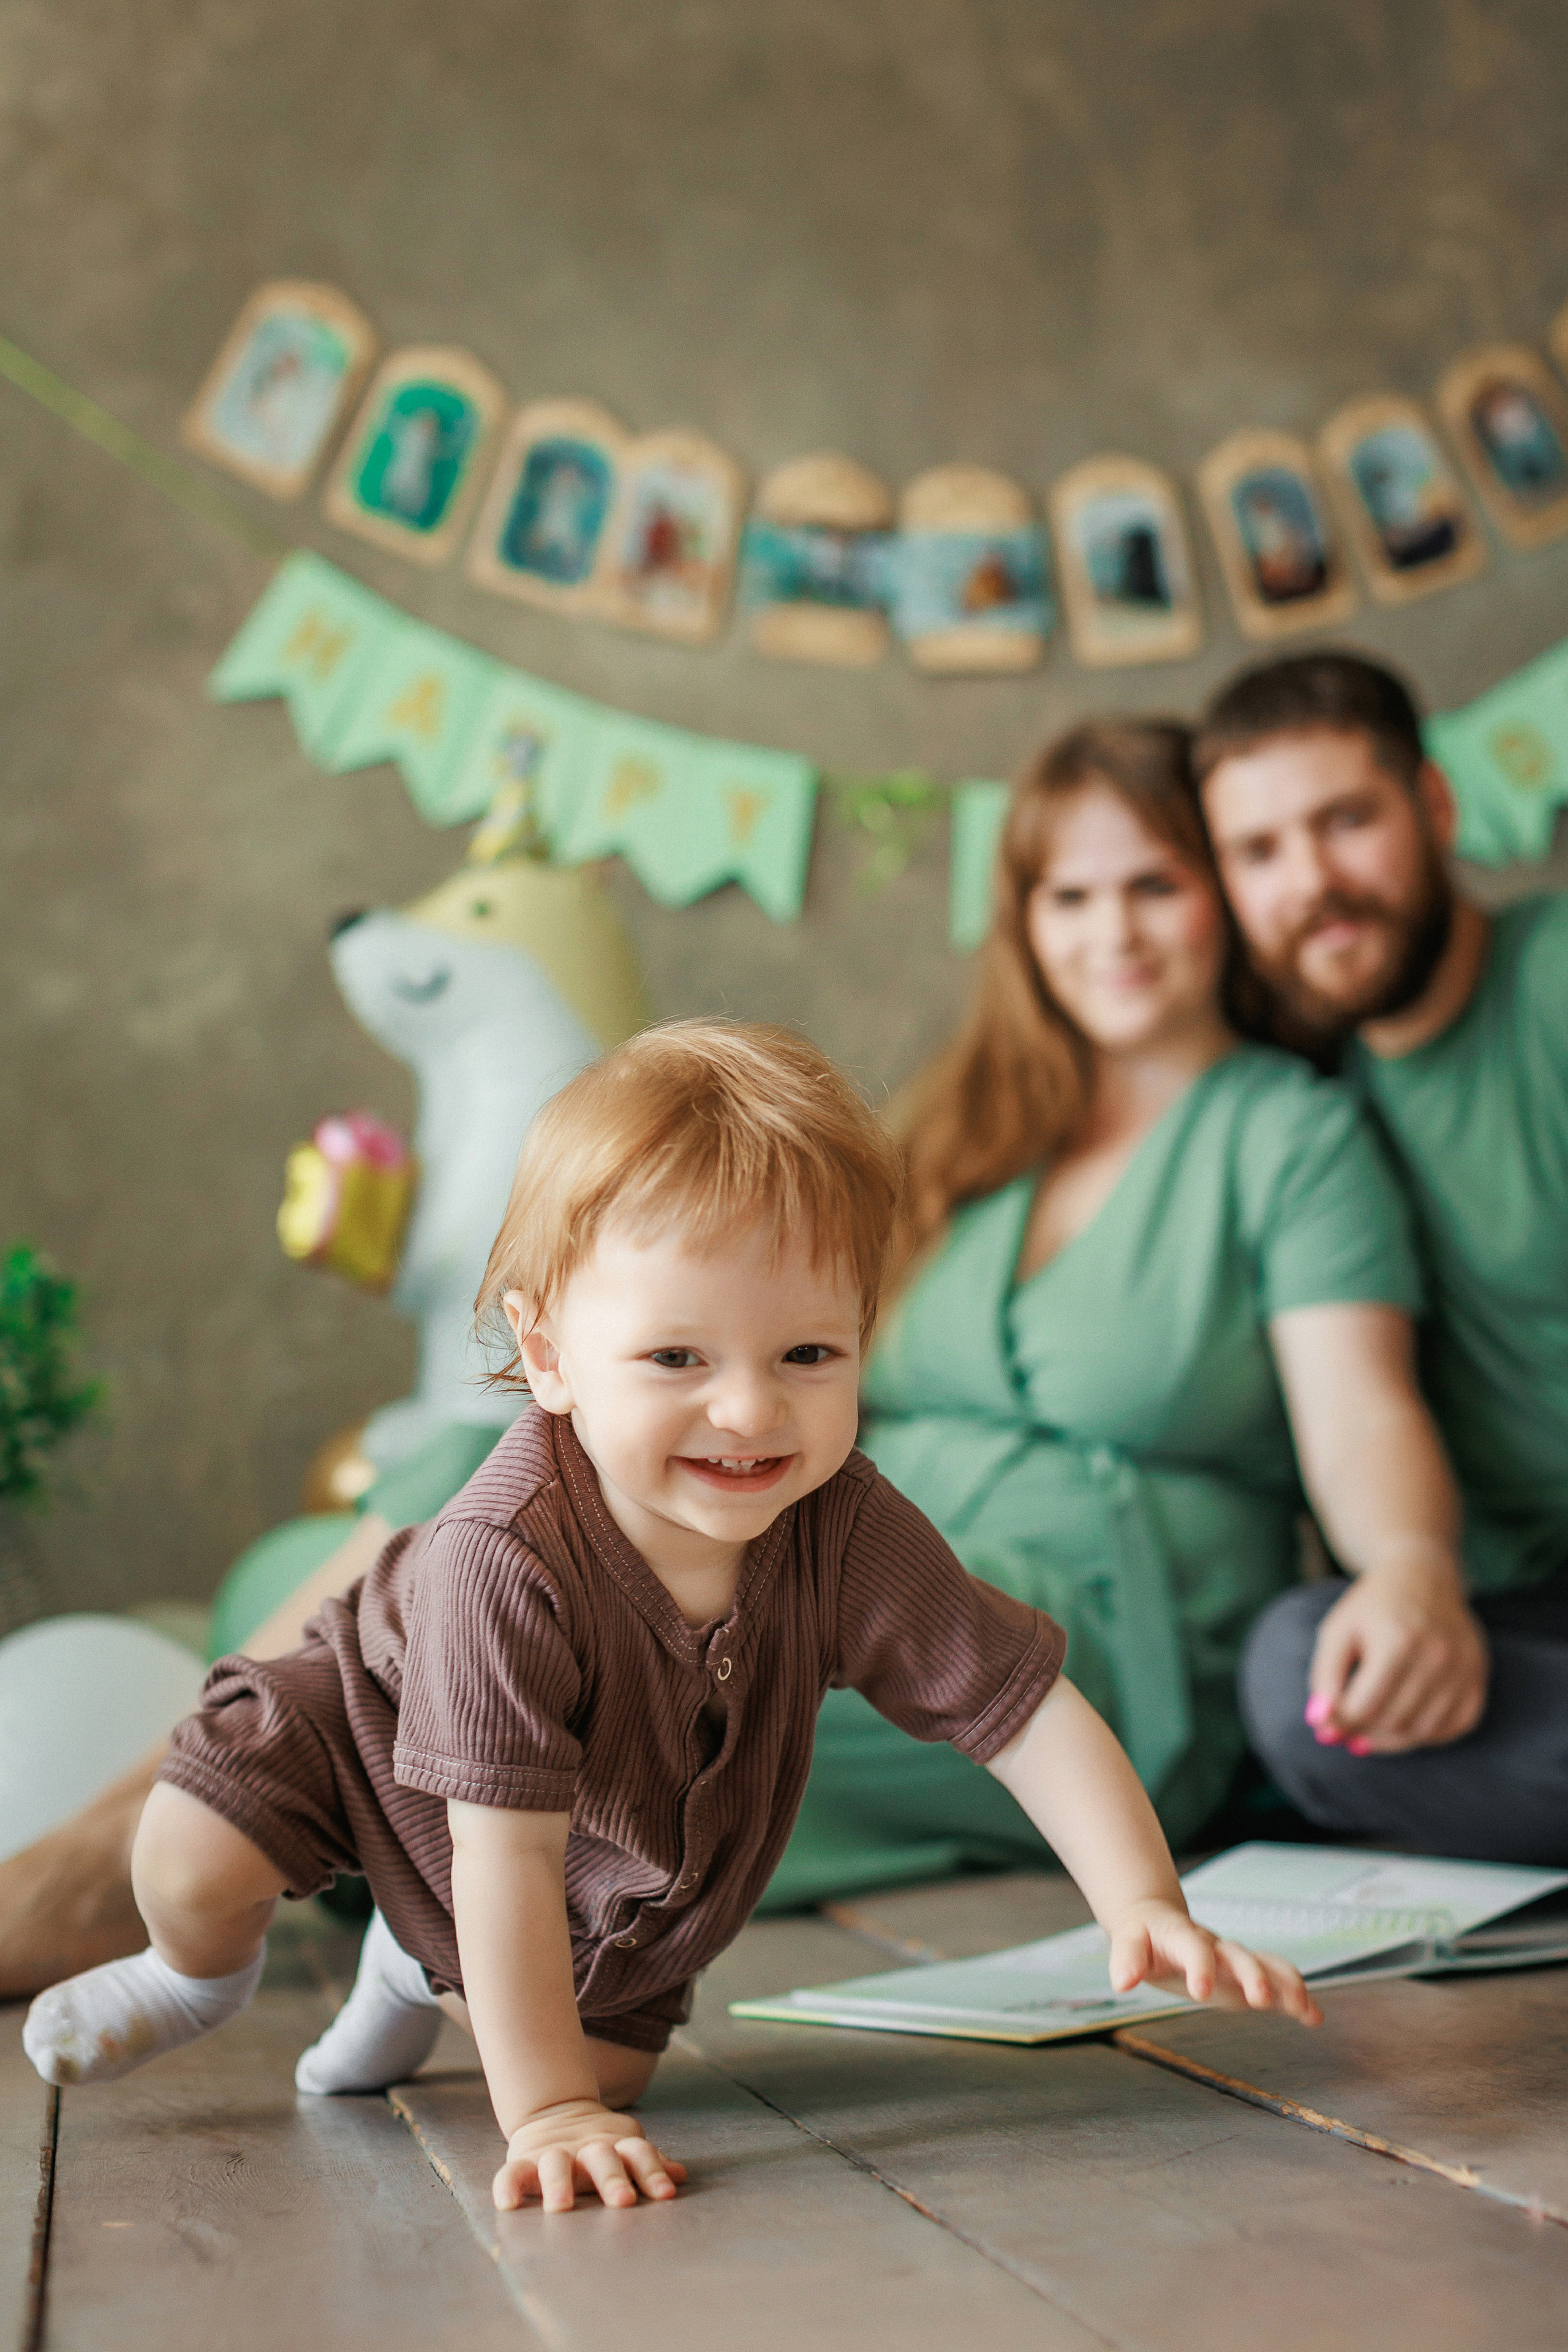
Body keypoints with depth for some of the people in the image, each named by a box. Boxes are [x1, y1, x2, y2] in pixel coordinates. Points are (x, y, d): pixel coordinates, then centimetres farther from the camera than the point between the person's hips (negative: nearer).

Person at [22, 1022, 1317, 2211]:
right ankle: (208, 1971, 22)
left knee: (607, 2057, 1)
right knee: (191, 1861, -19)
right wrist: (545, 2112, -41)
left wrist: (1147, 1906, -38)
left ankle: (412, 1971, 35)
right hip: (382, 1730, -3)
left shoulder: (847, 1536, -34)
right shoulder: (504, 1560, -45)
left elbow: (1033, 1712, -27)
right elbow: (506, 1853, -42)